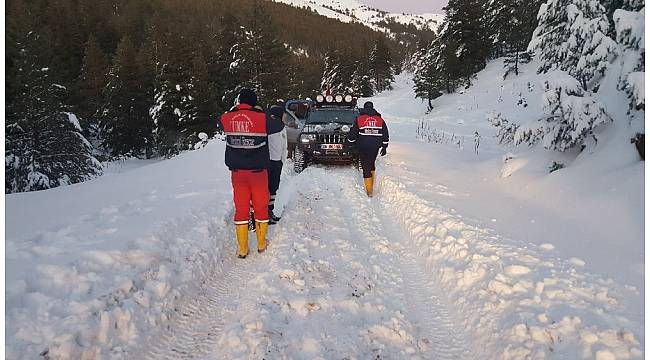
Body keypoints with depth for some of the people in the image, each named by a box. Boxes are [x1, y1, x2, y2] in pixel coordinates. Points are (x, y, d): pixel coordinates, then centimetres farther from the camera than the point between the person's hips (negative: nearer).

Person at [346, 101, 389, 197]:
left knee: (366, 168, 0)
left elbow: (353, 134, 3)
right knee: (371, 164, 23)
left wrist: (350, 140, 22)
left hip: (363, 147, -3)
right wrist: (384, 147, 15)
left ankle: (369, 191, -3)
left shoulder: (359, 119, -1)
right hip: (375, 147, 3)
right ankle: (372, 183, 29)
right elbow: (385, 135, 8)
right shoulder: (380, 120, 7)